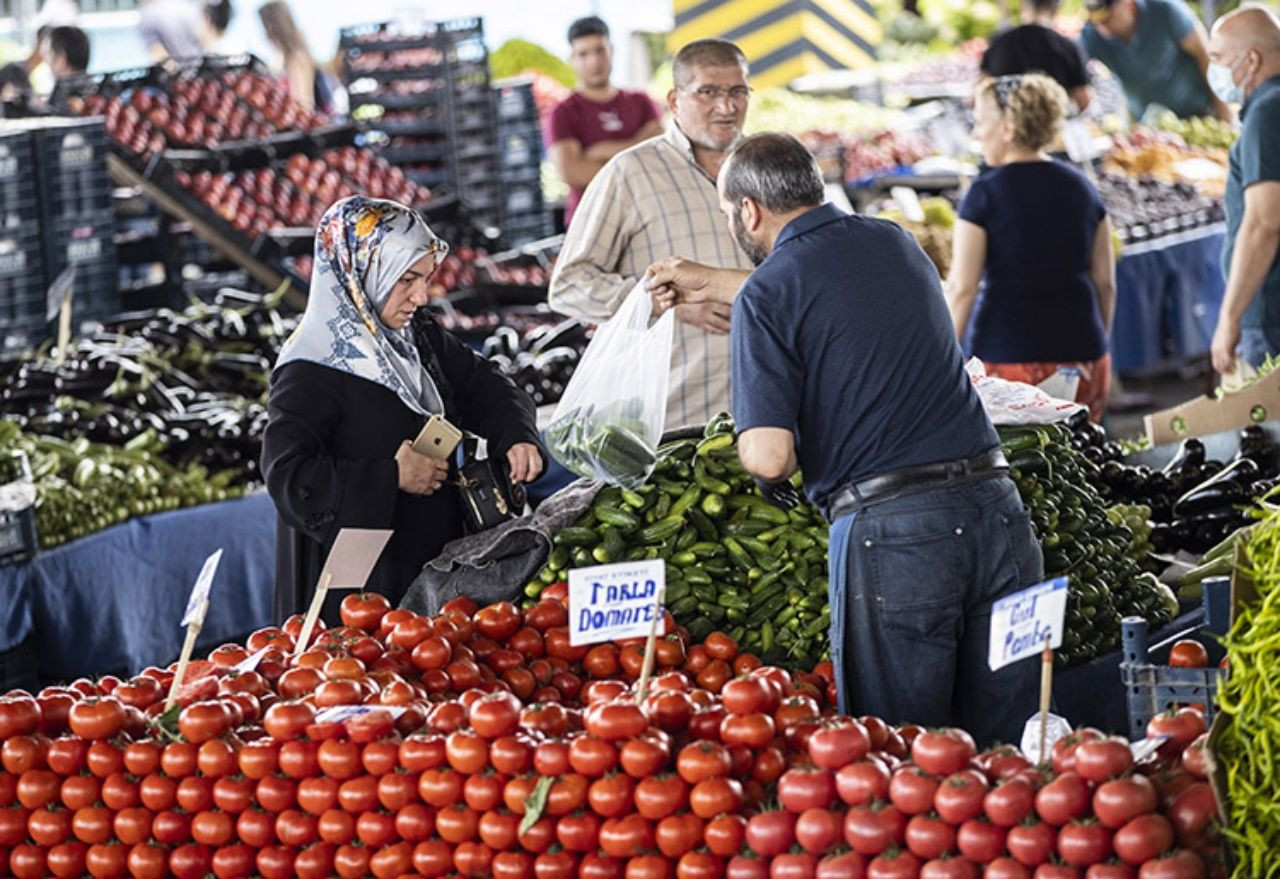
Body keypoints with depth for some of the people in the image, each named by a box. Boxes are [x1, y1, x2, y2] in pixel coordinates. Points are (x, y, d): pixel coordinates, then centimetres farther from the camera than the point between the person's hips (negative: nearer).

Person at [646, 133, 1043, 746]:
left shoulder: (766, 294, -5)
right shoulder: (894, 244, 15)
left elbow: (768, 456, -14)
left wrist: (769, 477, 10)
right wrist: (712, 285, 48)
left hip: (888, 532, -5)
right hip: (994, 507, 6)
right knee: (1005, 747, 10)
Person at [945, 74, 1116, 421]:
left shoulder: (985, 194, -7)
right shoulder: (1082, 188, 8)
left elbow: (962, 288, -10)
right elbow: (1105, 282, 12)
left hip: (1009, 358, -5)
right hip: (1082, 355, 5)